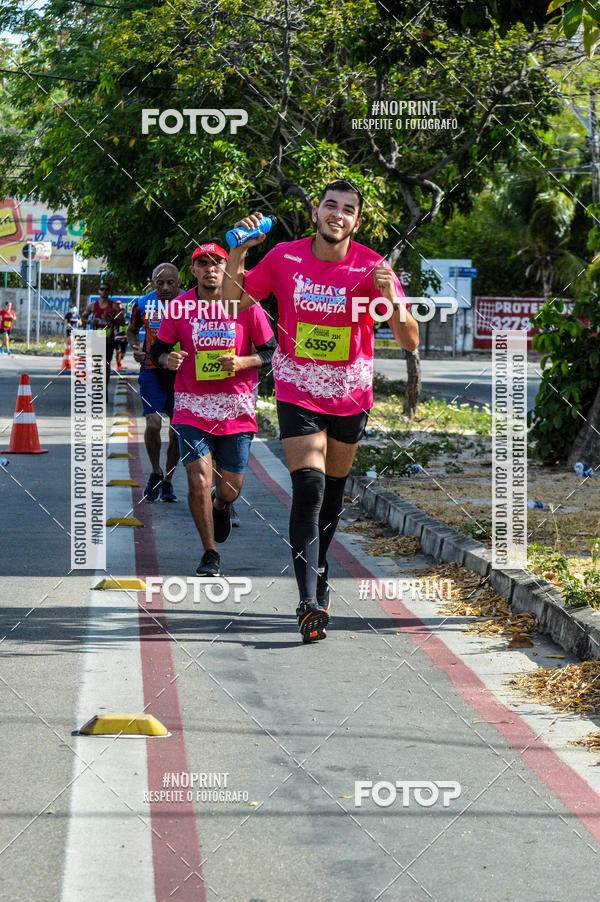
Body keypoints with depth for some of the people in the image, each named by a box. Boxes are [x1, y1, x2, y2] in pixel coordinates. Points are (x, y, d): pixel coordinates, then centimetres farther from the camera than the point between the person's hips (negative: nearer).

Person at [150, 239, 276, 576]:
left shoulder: (246, 305, -4)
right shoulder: (178, 307, -2)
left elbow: (272, 351, 4)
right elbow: (158, 348, 9)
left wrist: (242, 363, -14)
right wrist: (167, 359, -14)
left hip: (236, 407, 0)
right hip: (192, 407, 0)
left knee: (229, 489, 7)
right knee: (198, 481, -13)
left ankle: (221, 507, 47)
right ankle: (210, 554, 7)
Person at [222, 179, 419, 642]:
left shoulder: (371, 267, -12)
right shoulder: (284, 257, -7)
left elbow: (410, 342, -14)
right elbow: (236, 299, 5)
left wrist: (392, 298, -32)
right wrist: (239, 251, -11)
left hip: (351, 395, 1)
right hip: (297, 391, -1)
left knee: (333, 493, 15)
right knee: (308, 488, -17)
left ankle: (319, 574, 39)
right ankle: (310, 601, -21)